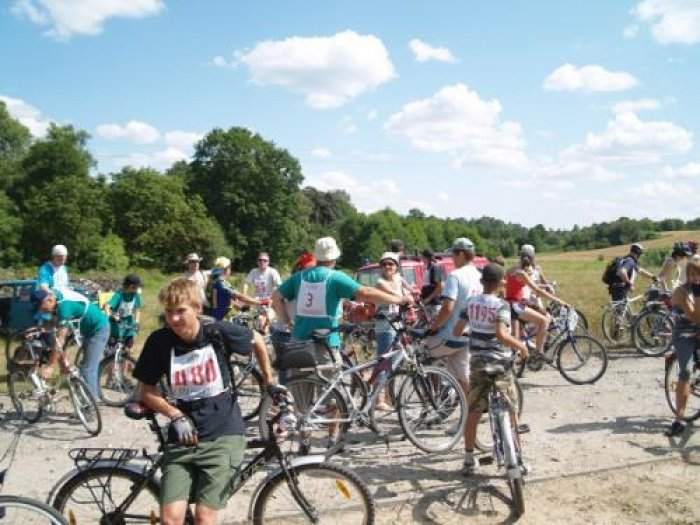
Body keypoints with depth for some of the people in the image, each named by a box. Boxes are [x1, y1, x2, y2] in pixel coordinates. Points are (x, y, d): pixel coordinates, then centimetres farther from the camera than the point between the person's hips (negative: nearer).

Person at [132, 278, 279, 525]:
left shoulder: (218, 332, -12)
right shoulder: (159, 341, -7)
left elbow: (257, 341, 7)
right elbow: (147, 391, 3)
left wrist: (269, 384, 14)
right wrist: (176, 416, -12)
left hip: (223, 434, -2)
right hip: (183, 437, 2)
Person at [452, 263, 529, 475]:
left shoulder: (471, 302, 2)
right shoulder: (501, 305, -13)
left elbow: (457, 330, 4)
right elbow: (502, 334, -27)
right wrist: (521, 345, -12)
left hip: (477, 362, 5)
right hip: (499, 363, -4)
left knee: (473, 412, 10)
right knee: (511, 412, 9)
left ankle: (469, 460, 15)